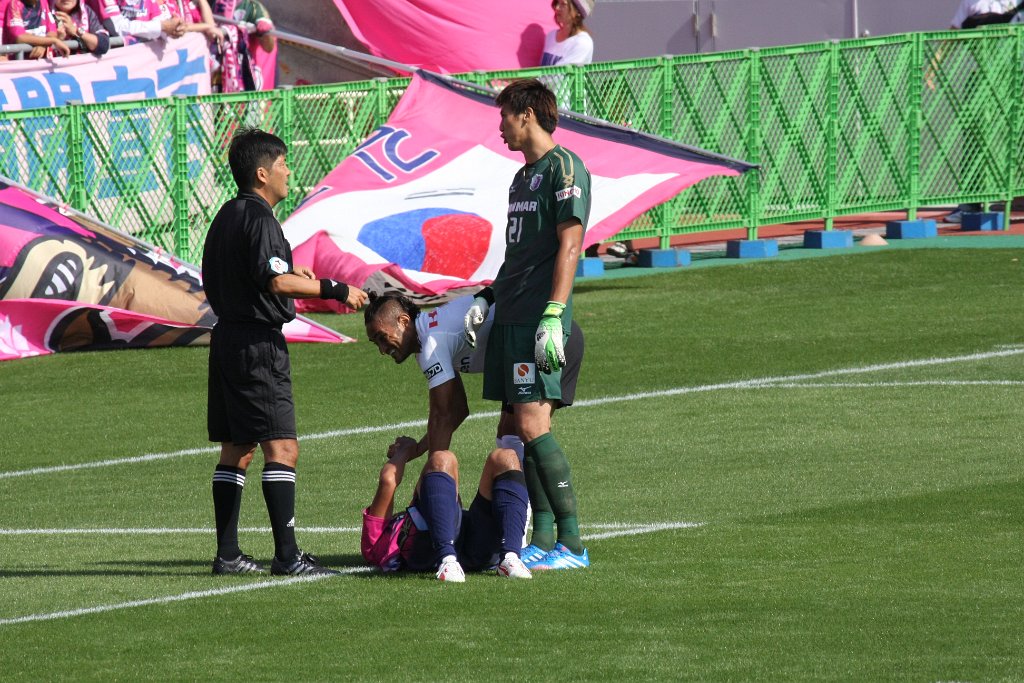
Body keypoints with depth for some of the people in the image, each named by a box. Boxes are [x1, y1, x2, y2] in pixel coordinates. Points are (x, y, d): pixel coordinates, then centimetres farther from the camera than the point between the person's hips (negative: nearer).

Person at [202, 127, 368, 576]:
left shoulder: (227, 216, 16)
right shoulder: (258, 218, -14)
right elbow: (277, 282, -25)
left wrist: (293, 275, 29)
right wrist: (335, 290, -19)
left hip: (226, 337, 10)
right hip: (258, 342, -10)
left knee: (236, 450, 13)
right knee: (282, 448, -12)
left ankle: (227, 553, 13)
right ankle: (287, 555, -18)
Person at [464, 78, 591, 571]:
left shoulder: (564, 168, -7)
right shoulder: (522, 178, 21)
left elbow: (569, 245, -15)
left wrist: (552, 315, -22)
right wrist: (486, 297, 15)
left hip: (539, 321, -9)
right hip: (510, 319, 9)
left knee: (534, 426, -14)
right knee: (522, 429, 7)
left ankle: (572, 544, -13)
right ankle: (542, 540, 9)